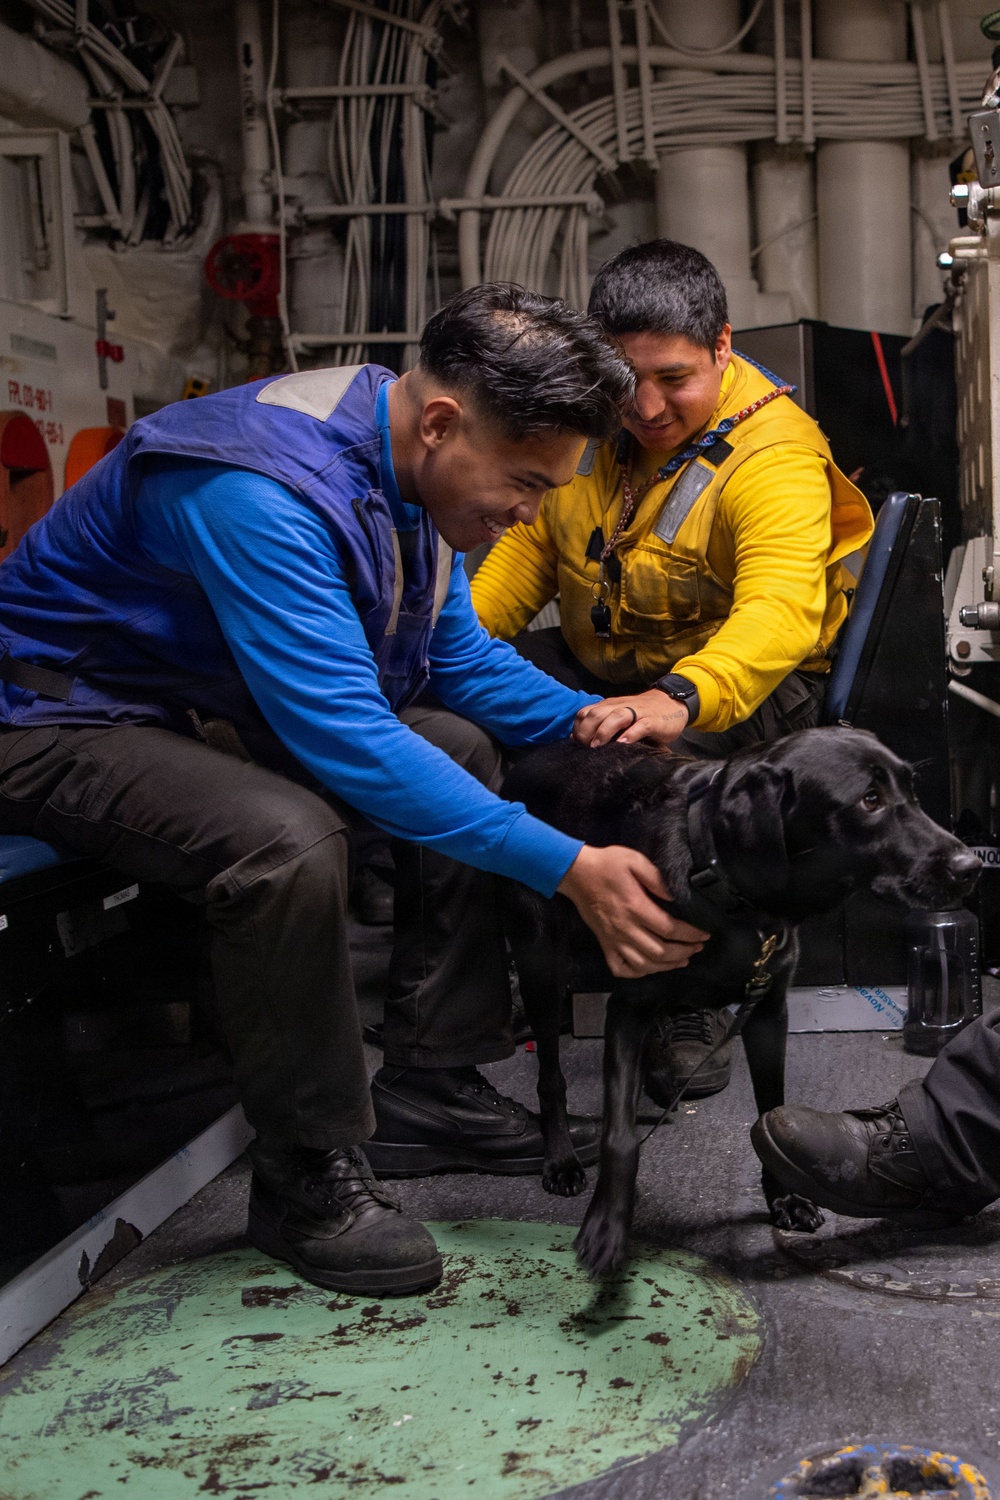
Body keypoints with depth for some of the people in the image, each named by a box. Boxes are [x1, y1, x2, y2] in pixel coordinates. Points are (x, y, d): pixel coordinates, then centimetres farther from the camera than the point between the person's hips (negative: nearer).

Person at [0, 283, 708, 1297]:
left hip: (216, 708, 9)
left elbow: (457, 653, 9)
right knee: (288, 838, -35)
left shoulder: (407, 464, -3)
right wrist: (569, 868, -35)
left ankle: (427, 1089, 6)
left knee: (465, 748, 1)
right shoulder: (264, 488, -33)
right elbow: (346, 739, -36)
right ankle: (306, 1175, -13)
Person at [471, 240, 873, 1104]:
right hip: (595, 664, 7)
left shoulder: (776, 455, -21)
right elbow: (533, 542, 9)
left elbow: (779, 609, -38)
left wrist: (678, 699, -56)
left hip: (740, 679, -6)